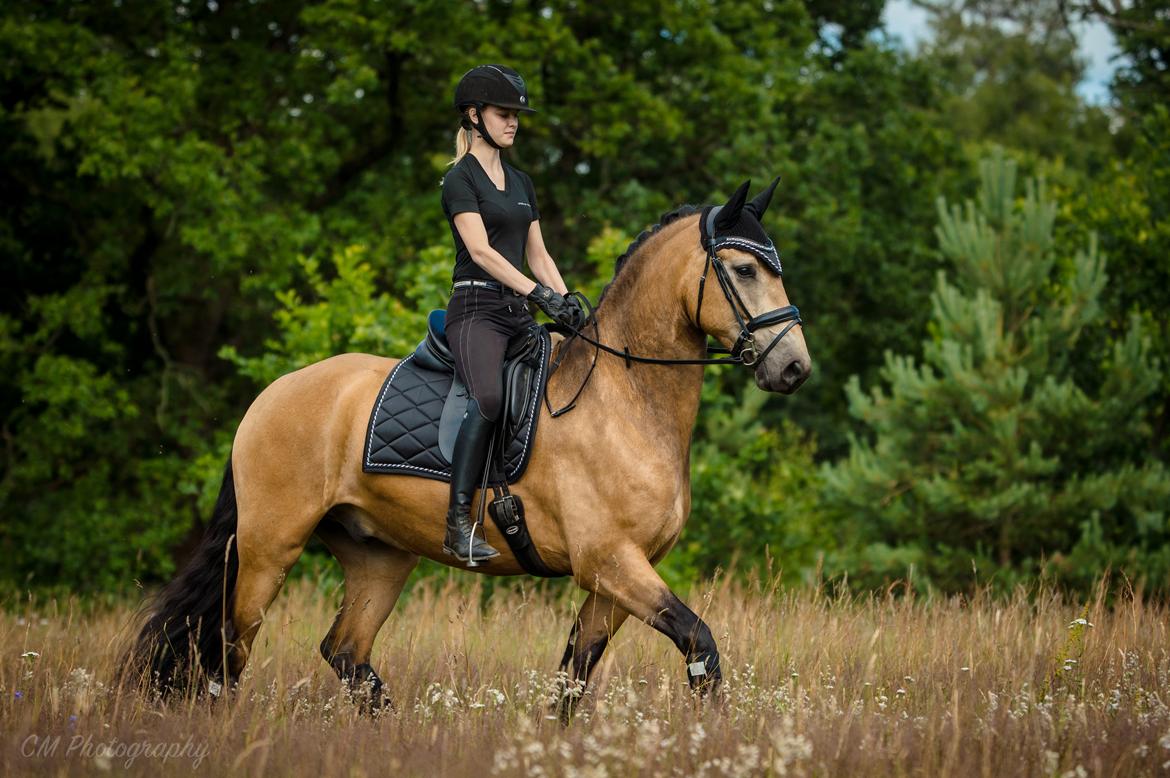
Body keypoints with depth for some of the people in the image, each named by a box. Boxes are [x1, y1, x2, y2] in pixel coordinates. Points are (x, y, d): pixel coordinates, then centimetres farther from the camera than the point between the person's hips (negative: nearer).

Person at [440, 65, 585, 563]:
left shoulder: (521, 183, 21)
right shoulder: (460, 179, -3)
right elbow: (481, 250, -14)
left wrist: (568, 300, 4)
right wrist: (539, 293, -21)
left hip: (517, 314, 8)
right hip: (476, 307, -8)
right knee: (489, 398, -31)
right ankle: (458, 523, -33)